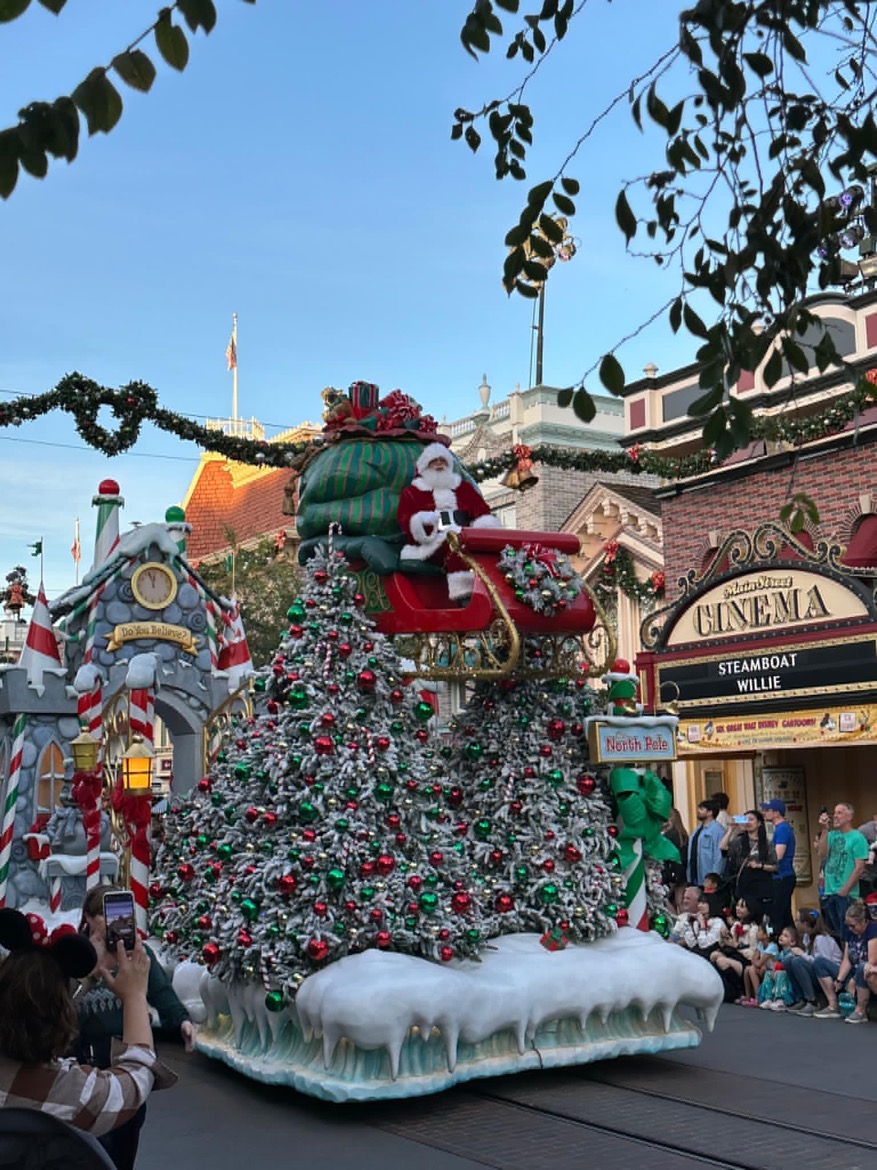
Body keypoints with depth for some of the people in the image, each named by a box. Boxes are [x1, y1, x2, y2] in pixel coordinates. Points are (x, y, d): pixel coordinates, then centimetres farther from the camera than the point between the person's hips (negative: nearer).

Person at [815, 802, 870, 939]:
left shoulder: (857, 838, -6)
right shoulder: (832, 835, 11)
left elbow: (859, 868, -11)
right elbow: (822, 855, -2)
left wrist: (844, 891, -13)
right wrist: (824, 831, -6)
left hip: (846, 895, -6)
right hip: (828, 893, 6)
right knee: (833, 933, 12)